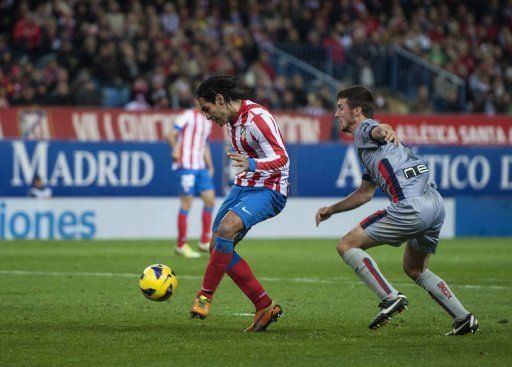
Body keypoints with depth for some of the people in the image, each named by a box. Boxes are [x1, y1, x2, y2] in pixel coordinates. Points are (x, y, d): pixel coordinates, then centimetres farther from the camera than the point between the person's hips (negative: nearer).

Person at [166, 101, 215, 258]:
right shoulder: (188, 116, -6)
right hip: (186, 166, -8)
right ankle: (181, 245, 3)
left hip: (201, 167, 8)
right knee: (186, 203, -4)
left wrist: (210, 166, 20)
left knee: (210, 199, 1)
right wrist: (176, 149, -33)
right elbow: (171, 135, -15)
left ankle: (205, 242, 10)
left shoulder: (207, 121, 18)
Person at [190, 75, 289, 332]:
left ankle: (205, 296, -19)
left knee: (226, 228, -32)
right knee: (218, 247, 2)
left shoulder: (257, 118, -19)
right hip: (243, 186, 10)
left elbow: (281, 158, -25)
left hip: (269, 191, -10)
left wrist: (252, 165, -41)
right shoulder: (231, 119, 10)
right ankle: (265, 307, 6)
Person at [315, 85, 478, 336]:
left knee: (347, 246, -1)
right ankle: (464, 318, 17)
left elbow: (376, 130, -25)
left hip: (412, 206, -10)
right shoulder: (370, 147, 32)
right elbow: (365, 193, 42)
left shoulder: (364, 129, 3)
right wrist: (332, 209, 41)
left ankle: (390, 298, -12)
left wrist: (385, 131, -49)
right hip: (435, 202, 10)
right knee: (414, 269, 27)